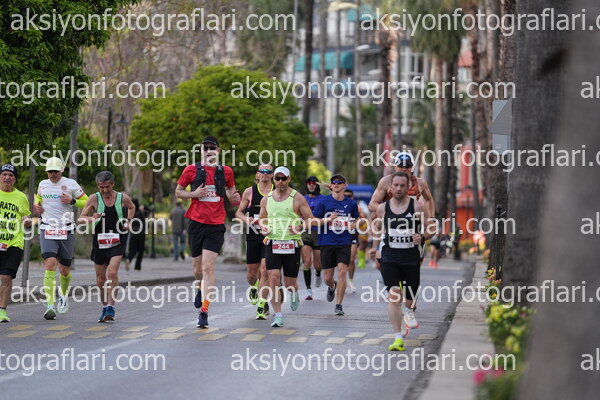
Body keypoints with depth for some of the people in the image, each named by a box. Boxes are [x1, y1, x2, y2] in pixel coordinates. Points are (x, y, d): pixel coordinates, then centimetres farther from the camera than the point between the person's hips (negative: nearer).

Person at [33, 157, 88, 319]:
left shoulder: (70, 184, -2)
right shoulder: (43, 184, 8)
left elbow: (87, 202, 4)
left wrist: (72, 201, -13)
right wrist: (36, 206, 9)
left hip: (66, 231, -1)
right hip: (47, 231, 1)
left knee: (65, 270, 9)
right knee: (50, 265, -17)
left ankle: (64, 295, 41)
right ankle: (50, 306, -21)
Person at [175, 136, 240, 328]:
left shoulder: (226, 171, 8)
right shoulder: (191, 170, 3)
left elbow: (230, 189, 24)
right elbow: (178, 191, 11)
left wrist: (234, 198, 1)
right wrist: (194, 194, -8)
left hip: (216, 226, -1)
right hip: (196, 223, 1)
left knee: (208, 267, -12)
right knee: (197, 268, 10)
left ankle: (204, 311, -12)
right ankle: (201, 288, 46)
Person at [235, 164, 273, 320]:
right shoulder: (249, 192, 6)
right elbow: (239, 212, 13)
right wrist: (246, 219, -8)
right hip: (253, 235, 2)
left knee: (264, 269, -13)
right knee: (251, 272, 6)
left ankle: (262, 305, -6)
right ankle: (253, 287, 43)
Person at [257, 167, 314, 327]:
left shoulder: (297, 198, -1)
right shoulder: (266, 199, 10)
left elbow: (310, 220, 1)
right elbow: (261, 218, 24)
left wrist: (300, 228, -19)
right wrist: (263, 227, 1)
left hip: (292, 244, -2)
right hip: (272, 243, 2)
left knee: (289, 282, 4)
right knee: (273, 278, -14)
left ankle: (294, 294, 43)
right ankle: (278, 316, -9)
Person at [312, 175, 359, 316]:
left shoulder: (351, 203, 7)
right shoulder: (324, 202, 2)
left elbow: (356, 220, 23)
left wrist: (352, 225, 0)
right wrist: (328, 220, -11)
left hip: (344, 243, 0)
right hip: (327, 243, 0)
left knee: (342, 271, -15)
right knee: (327, 278, 3)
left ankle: (339, 305, -7)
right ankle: (332, 287, 41)